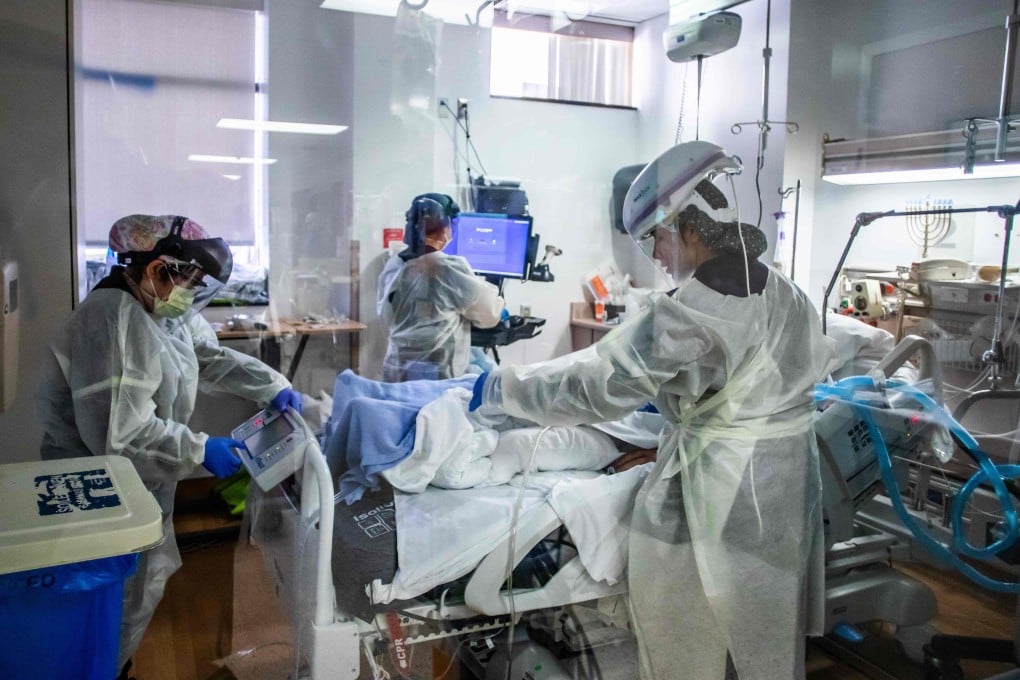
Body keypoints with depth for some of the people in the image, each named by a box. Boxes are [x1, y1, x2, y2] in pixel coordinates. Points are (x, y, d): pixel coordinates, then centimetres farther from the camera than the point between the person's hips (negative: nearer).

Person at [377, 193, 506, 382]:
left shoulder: (393, 266, 3)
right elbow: (489, 315, -1)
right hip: (436, 374, -6)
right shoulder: (452, 268, -13)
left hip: (396, 368, 6)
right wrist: (498, 303, 20)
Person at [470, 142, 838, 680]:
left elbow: (597, 383, -23)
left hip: (720, 494, -8)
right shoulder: (783, 291, 3)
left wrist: (500, 387, -11)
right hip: (787, 483, 8)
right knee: (766, 624, 25)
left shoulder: (690, 310, -23)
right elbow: (816, 361, 19)